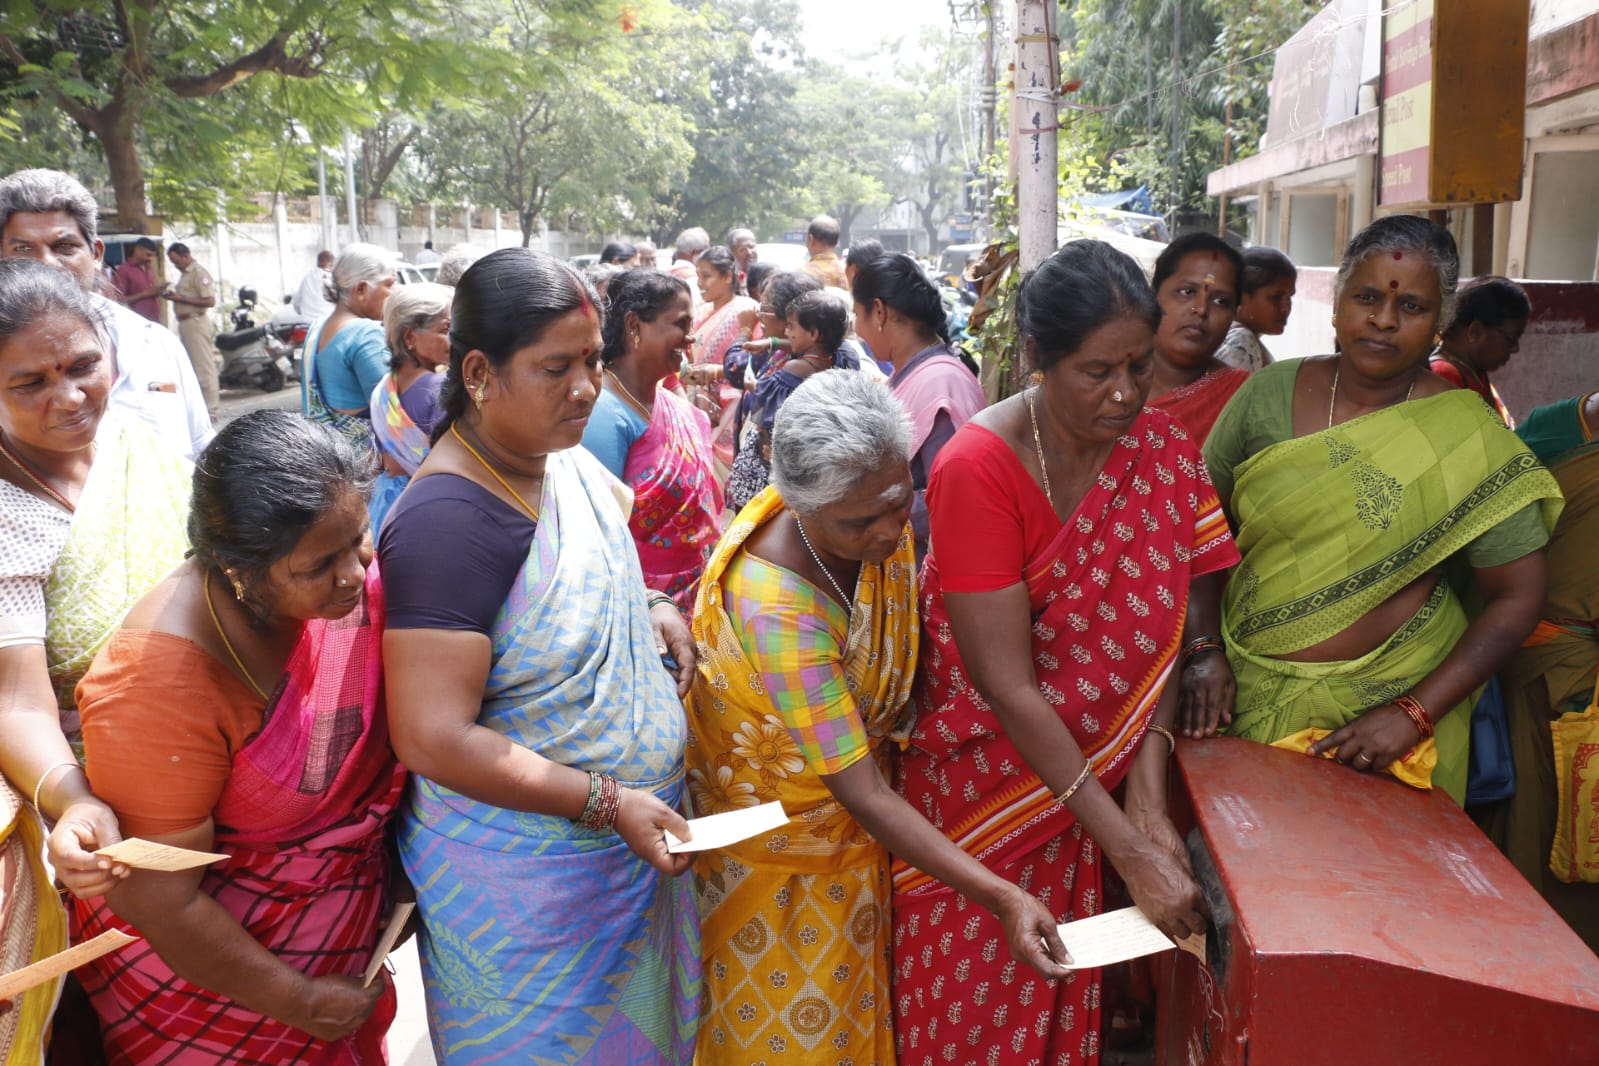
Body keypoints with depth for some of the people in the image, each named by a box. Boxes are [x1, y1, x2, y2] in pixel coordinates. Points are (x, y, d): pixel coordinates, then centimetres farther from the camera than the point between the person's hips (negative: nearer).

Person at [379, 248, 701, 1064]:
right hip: (521, 881, -7)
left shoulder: (566, 459, -2)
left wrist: (656, 607, -1)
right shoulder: (446, 521, -27)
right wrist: (606, 802, -26)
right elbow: (435, 739, -29)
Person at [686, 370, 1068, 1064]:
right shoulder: (776, 611, -38)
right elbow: (862, 796, -34)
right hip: (783, 843, -6)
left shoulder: (872, 521, -17)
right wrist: (1001, 897, -38)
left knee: (854, 1007, 23)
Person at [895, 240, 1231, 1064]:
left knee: (1060, 998, 19)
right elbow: (1007, 687, -25)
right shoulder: (977, 469, -23)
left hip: (1085, 775, 4)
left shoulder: (1161, 449, -8)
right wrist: (1129, 850, -26)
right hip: (983, 775, -4)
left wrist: (1146, 794, -20)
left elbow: (1155, 628, -8)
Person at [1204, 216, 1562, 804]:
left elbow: (1518, 596, -8)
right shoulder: (1268, 395, -4)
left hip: (1389, 698, -2)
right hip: (1250, 690, 2)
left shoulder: (1470, 439, -10)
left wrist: (1415, 714, -16)